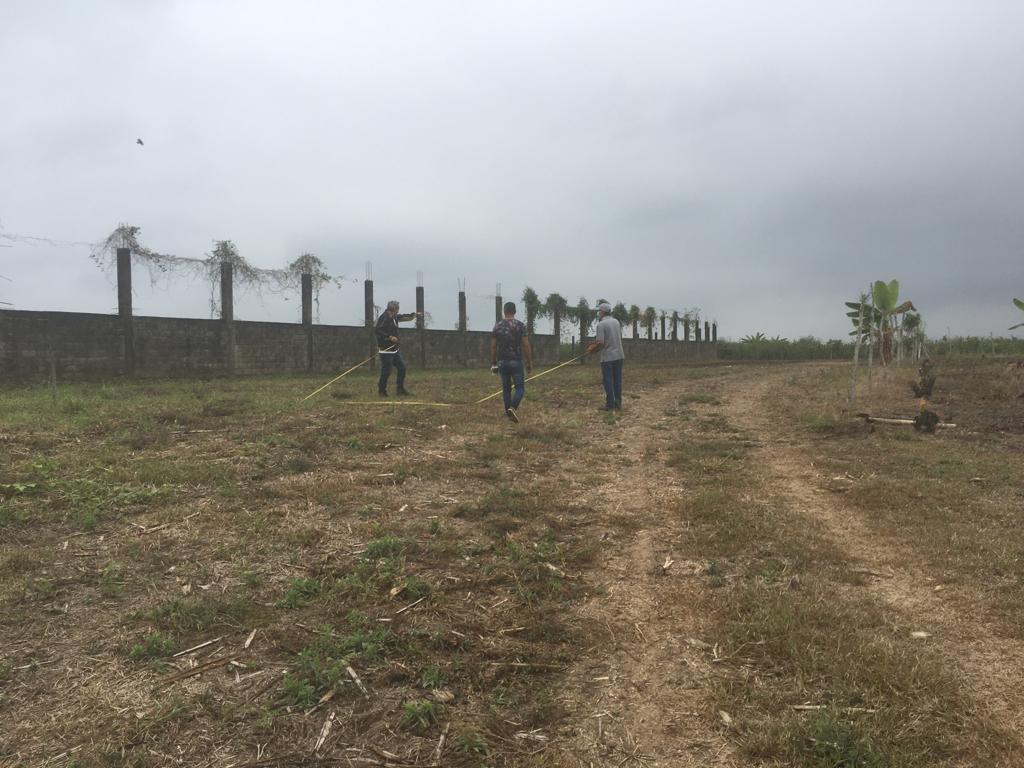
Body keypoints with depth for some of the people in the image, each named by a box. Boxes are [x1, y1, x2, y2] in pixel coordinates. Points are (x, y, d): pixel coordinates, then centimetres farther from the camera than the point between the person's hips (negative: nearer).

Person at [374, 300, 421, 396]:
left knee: (402, 367, 11)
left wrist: (414, 314, 37)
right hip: (386, 350, -10)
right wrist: (390, 337, -25)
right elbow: (377, 330, -24)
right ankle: (382, 391, 9)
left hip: (395, 349, 10)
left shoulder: (394, 317, 12)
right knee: (386, 371, -5)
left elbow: (404, 317, 33)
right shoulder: (384, 318, -17)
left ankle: (400, 388, 21)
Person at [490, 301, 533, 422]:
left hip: (502, 362, 3)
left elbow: (493, 346, 4)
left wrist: (493, 363, 12)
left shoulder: (497, 326, 4)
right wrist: (530, 363, 1)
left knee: (506, 389, 13)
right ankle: (513, 408, -23)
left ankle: (508, 412, 14)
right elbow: (526, 345, -6)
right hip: (516, 362, -3)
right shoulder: (520, 325, -4)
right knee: (520, 388, 1)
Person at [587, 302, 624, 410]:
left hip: (608, 357, -6)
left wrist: (591, 350, 0)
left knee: (607, 381, 0)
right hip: (619, 355, 6)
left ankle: (610, 404, 0)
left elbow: (600, 343, -18)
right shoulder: (616, 322, 10)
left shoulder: (601, 324, -12)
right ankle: (618, 403, 13)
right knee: (617, 380, 10)